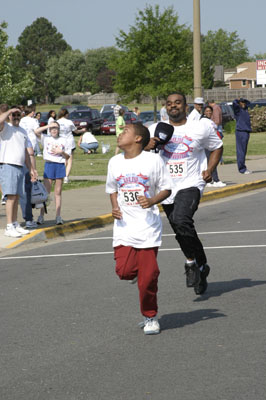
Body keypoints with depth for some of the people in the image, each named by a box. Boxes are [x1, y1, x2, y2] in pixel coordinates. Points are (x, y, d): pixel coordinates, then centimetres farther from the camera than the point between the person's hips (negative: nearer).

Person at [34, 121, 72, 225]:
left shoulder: (64, 140, 8)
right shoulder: (46, 139, 6)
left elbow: (68, 156, 9)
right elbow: (36, 132, -11)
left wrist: (61, 152, -11)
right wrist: (49, 126, -8)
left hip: (60, 166, 1)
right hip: (49, 165, -1)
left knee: (58, 192, 5)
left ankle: (58, 216, 6)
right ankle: (41, 216, -2)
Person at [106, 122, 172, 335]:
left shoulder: (153, 160, -5)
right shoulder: (115, 162, 7)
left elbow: (166, 189, 2)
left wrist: (152, 201, -17)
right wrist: (115, 207, 2)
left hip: (148, 227, -3)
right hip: (124, 227, 3)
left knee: (148, 276, -3)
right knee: (124, 270, -11)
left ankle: (150, 317, 14)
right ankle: (138, 272, 26)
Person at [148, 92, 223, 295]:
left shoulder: (201, 127, 1)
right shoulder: (156, 130, 6)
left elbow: (217, 147, 14)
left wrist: (210, 169, -1)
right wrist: (147, 146, -16)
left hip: (190, 185, -4)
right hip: (167, 188, 4)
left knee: (181, 220, -30)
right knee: (183, 233, 12)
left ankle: (192, 262, -11)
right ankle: (201, 267, 32)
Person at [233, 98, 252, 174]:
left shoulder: (245, 109, 19)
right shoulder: (237, 109, -3)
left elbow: (248, 102, 38)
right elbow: (235, 103, -23)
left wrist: (244, 99, 20)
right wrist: (237, 100, -2)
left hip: (247, 131, 8)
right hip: (240, 131, -8)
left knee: (244, 151, 11)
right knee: (241, 151, -8)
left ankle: (243, 167, 16)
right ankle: (242, 169, -8)